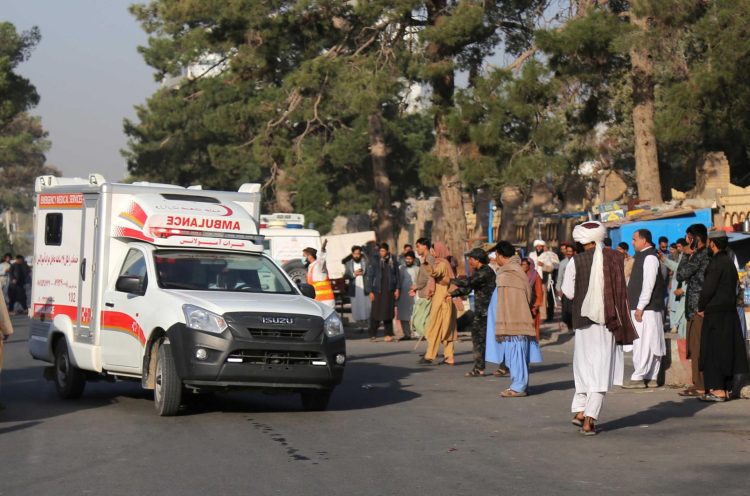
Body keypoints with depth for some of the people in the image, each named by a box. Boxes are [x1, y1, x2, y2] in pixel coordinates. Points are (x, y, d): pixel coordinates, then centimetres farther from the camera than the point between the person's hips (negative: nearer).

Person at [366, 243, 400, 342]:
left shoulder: (392, 261, 5)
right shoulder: (375, 262, 1)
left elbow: (397, 275, 10)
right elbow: (370, 277, 2)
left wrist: (397, 289, 3)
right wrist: (371, 291, -3)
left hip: (389, 291, 1)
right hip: (378, 290, -1)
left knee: (388, 312, 2)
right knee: (375, 312, -3)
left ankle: (388, 334, 8)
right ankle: (373, 334, 5)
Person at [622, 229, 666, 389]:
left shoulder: (650, 257, -13)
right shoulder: (642, 256, 16)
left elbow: (648, 284, -20)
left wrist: (640, 307, -21)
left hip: (647, 309, -10)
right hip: (641, 308, 10)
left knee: (643, 343, -9)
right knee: (650, 344, 10)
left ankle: (638, 377, -9)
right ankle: (651, 378, 14)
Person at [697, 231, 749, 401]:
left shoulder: (716, 262, -14)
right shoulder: (730, 262, 14)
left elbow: (708, 288, -19)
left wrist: (701, 307, -3)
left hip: (716, 313, -9)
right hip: (730, 311, 9)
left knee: (713, 351, -6)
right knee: (727, 351, 11)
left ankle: (717, 390, -9)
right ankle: (726, 389, 14)